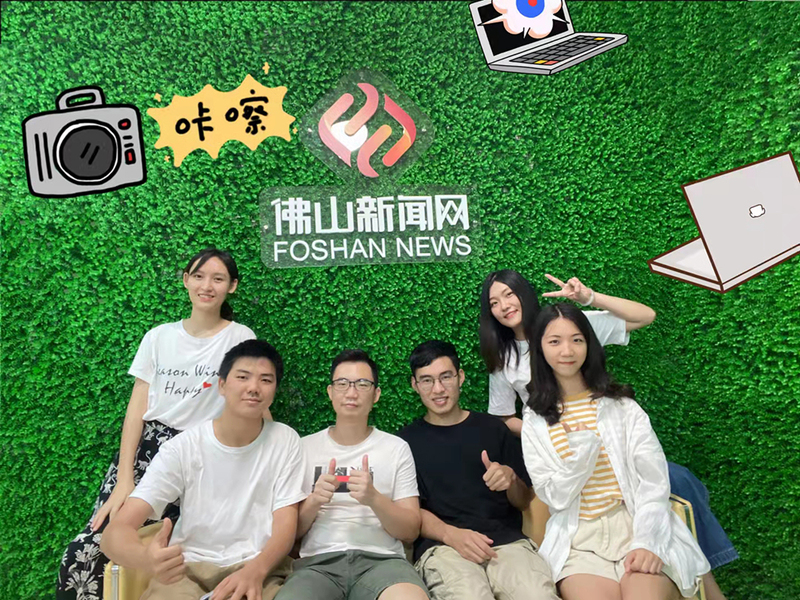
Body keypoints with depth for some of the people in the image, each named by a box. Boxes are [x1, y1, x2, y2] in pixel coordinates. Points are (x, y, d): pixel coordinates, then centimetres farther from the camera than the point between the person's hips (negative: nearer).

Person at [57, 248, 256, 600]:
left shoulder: (240, 338, -1)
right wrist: (124, 478, -4)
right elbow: (137, 406, 4)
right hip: (144, 444, 3)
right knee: (84, 552, -11)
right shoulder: (159, 336, 8)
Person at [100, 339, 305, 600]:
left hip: (258, 567, 1)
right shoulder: (182, 447, -6)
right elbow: (117, 529, -12)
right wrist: (145, 557, -35)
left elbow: (286, 524, -5)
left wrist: (255, 570, -26)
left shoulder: (285, 441, -4)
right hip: (187, 567, 0)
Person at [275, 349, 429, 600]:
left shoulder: (397, 448, 8)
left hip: (381, 558, -1)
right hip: (319, 560, 1)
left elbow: (410, 531, 5)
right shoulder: (304, 447, 11)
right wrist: (313, 502, -11)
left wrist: (374, 498, -14)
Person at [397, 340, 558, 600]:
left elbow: (525, 502, 17)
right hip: (441, 545, -1)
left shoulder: (493, 428, 14)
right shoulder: (406, 440, 10)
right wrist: (451, 534, -16)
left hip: (506, 539, 2)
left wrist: (511, 479, -6)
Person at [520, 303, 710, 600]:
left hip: (635, 525, 0)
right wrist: (581, 453, -16)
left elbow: (653, 479, -2)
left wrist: (647, 541, -16)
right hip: (579, 541, 0)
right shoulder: (535, 421, 5)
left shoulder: (620, 404, 4)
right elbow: (555, 498, -1)